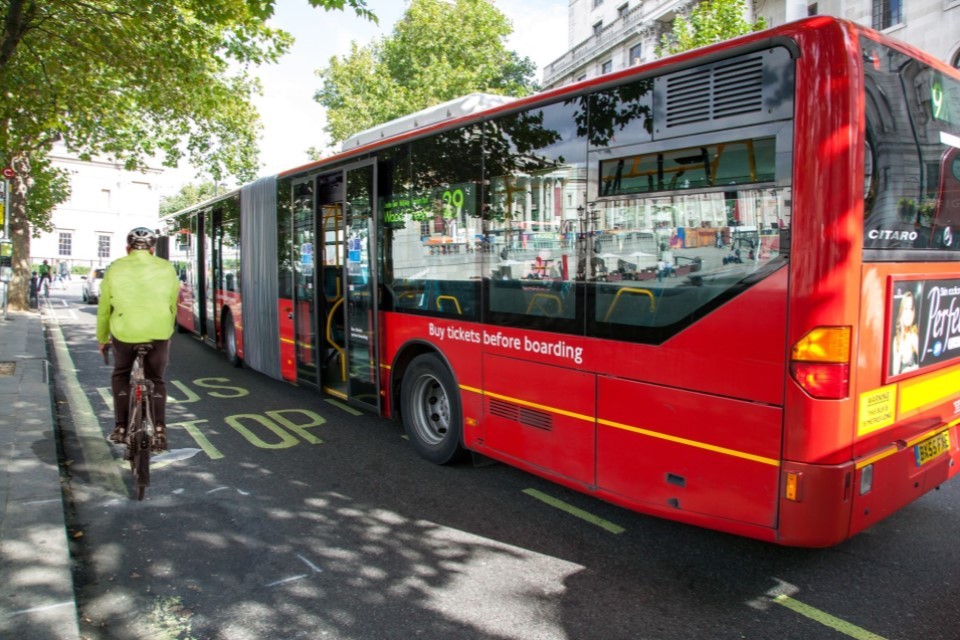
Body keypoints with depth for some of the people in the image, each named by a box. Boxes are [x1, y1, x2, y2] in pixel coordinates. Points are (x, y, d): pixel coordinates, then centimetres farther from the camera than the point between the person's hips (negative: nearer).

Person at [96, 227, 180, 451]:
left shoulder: (116, 269, 8)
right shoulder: (167, 269, 9)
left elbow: (104, 308, 13)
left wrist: (102, 339, 26)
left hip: (124, 332, 0)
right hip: (159, 333, 1)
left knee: (120, 376, 25)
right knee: (156, 381, 18)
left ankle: (121, 428, 20)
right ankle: (159, 429, 2)